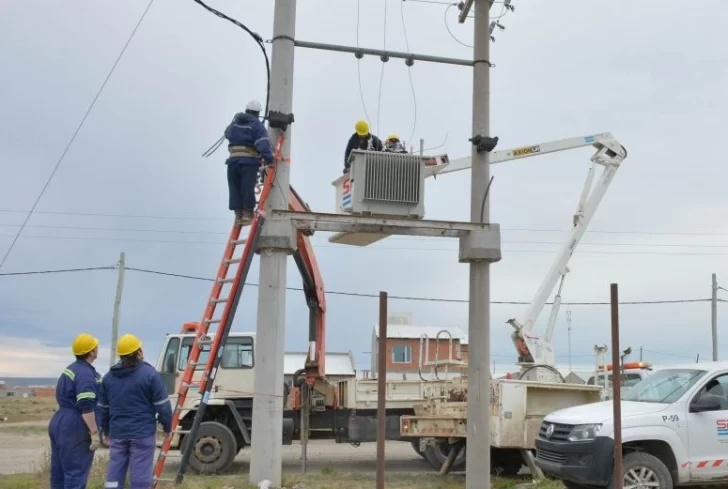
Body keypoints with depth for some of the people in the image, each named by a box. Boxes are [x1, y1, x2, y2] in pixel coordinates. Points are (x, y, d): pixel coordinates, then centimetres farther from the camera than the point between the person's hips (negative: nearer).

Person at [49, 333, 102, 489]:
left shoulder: (71, 369, 17)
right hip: (75, 429, -10)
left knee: (59, 473, 12)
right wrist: (94, 432, -21)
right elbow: (86, 407, -23)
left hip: (60, 424, 10)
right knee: (76, 474, -8)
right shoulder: (85, 373, -15)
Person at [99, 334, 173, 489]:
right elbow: (162, 405, -8)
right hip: (143, 433, -5)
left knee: (114, 474, 9)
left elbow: (103, 408, 16)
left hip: (117, 433, 5)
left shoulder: (108, 377, 9)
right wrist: (167, 427, 7)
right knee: (140, 476, -1)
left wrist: (106, 431, 28)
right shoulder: (150, 374, -9)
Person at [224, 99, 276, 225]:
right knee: (247, 188, -4)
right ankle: (247, 213, -3)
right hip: (249, 161, -4)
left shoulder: (235, 121, 16)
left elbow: (227, 134, 32)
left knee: (235, 188, 6)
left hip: (233, 160, 4)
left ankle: (238, 214, 5)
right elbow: (262, 142, -16)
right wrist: (268, 157, -24)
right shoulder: (257, 125, -1)